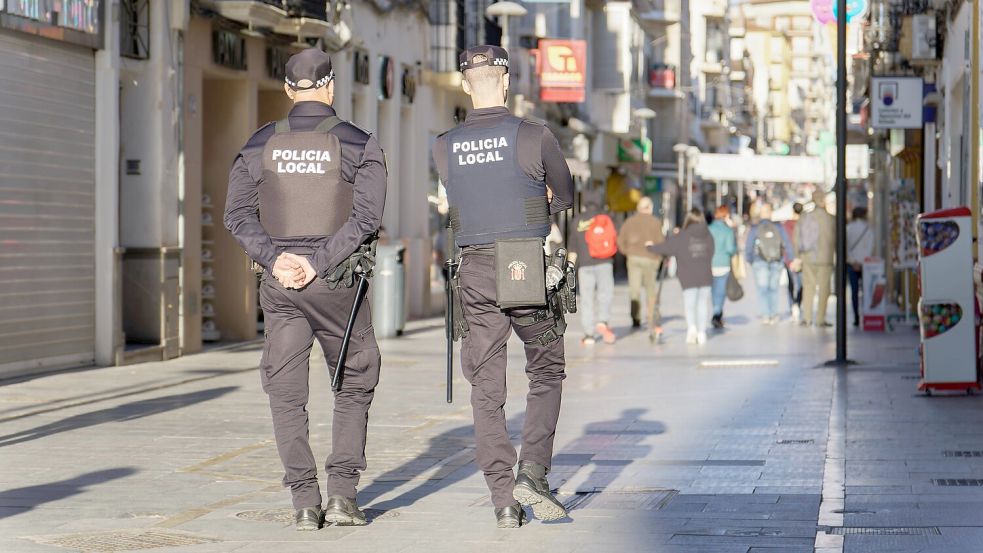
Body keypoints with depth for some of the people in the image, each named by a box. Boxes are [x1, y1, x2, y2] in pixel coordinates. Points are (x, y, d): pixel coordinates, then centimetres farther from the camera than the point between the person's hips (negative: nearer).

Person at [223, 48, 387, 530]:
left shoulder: (261, 144, 6)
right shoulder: (357, 144, -2)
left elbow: (237, 214, -1)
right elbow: (366, 217, -12)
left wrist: (275, 257, -7)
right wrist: (318, 263, -13)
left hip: (280, 280, 2)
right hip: (336, 281, -2)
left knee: (286, 393, 7)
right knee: (354, 385, 13)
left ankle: (304, 501, 1)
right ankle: (342, 494, 3)